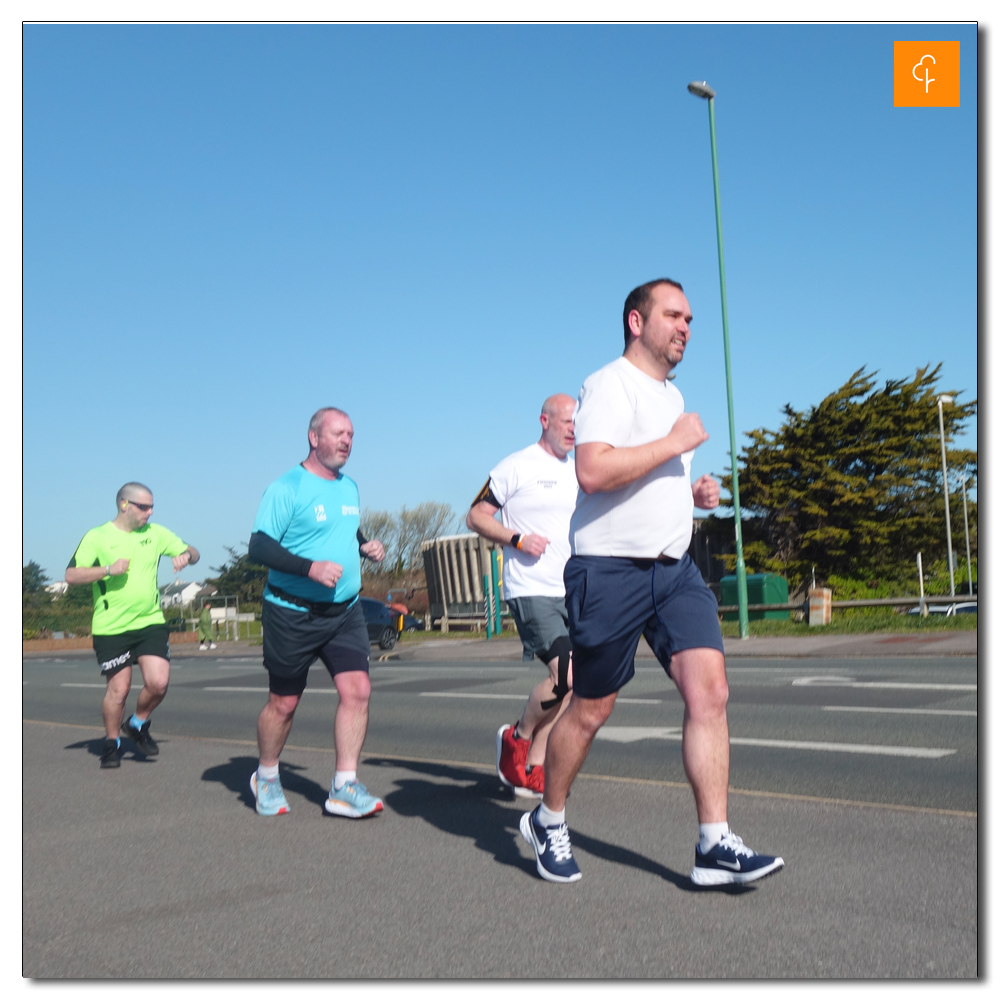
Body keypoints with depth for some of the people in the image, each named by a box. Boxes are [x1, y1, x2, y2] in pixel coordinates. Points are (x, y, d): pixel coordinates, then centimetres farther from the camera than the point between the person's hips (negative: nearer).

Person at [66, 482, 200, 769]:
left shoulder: (156, 533, 7)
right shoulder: (97, 537, -4)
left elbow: (192, 552, 14)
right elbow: (71, 575, -8)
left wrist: (186, 555, -10)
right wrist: (109, 569, -20)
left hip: (151, 622, 3)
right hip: (111, 627, -3)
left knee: (158, 682, -8)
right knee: (118, 689, 0)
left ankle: (137, 725, 21)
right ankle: (112, 742, 24)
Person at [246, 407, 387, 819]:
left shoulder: (350, 487, 12)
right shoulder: (286, 488, -11)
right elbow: (259, 547, -17)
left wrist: (366, 546, 5)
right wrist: (310, 567, -28)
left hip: (345, 611, 6)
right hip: (292, 613, -5)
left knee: (357, 689, -9)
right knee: (284, 704, 7)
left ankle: (344, 788, -1)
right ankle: (266, 778, 31)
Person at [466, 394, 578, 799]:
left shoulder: (578, 473, 17)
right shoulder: (517, 467, -2)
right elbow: (477, 515, -2)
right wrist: (517, 540, -14)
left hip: (573, 591, 7)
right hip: (531, 589, -7)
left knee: (564, 682, 4)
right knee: (566, 675, -18)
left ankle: (532, 769, 14)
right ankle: (517, 738, 7)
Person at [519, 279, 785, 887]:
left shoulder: (672, 394, 20)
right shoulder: (611, 385, -9)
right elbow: (593, 472, -25)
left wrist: (695, 492, 11)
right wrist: (675, 442, -18)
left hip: (675, 567, 8)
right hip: (611, 568, -7)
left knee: (710, 690, -7)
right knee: (591, 710, 4)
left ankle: (716, 847, -2)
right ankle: (548, 821, 26)